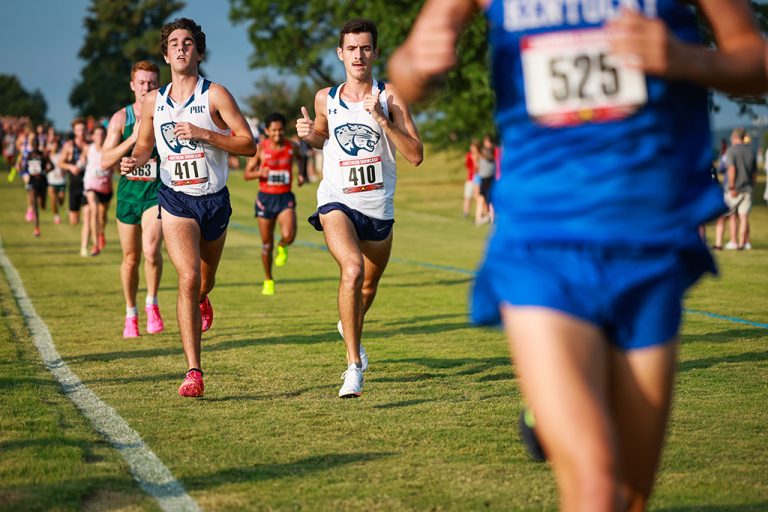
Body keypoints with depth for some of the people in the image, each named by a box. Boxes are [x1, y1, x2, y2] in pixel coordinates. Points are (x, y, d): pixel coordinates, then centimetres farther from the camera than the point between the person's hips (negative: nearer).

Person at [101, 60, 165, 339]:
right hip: (128, 190, 2)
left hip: (158, 190, -2)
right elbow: (105, 161, -7)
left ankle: (152, 303, 0)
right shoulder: (121, 118, 1)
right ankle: (131, 315, 26)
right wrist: (133, 139, -17)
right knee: (130, 258, 9)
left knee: (151, 250, -23)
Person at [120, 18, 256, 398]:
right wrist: (134, 160, -4)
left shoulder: (215, 95, -6)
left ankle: (201, 302, 60)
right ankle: (193, 372, -18)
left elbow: (249, 144, -10)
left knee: (204, 282, 19)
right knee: (188, 277, -19)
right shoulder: (153, 102, 4)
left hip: (215, 199, 0)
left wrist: (203, 134, -20)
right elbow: (144, 144, 19)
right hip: (175, 199, 0)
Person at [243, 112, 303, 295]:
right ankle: (268, 281, 26)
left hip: (285, 198, 0)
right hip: (266, 198, 0)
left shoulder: (292, 147, -3)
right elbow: (246, 174, -2)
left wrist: (301, 175, 1)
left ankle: (282, 247, 13)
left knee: (289, 235, -25)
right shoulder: (260, 148, -6)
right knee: (266, 243, 7)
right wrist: (260, 173, -22)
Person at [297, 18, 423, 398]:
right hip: (337, 202, -1)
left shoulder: (389, 97, -6)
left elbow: (416, 156, -14)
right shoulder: (325, 99, 1)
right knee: (352, 269, -29)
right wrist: (309, 135, -1)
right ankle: (354, 365, -25)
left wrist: (381, 118, -23)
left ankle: (350, 329, 56)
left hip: (379, 209, 2)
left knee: (368, 287, 20)